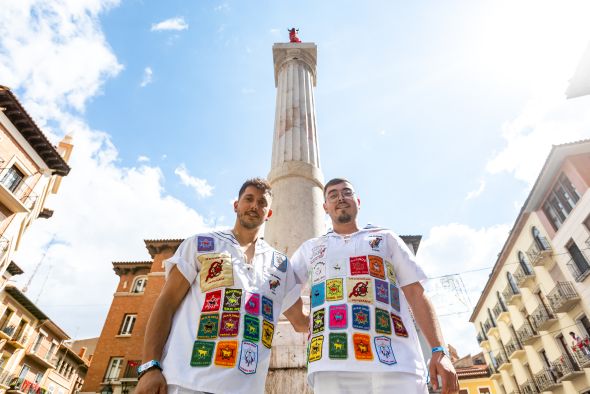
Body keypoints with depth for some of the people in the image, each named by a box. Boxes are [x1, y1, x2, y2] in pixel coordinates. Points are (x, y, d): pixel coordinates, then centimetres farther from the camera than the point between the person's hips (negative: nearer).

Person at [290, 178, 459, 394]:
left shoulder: (386, 238, 18)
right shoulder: (310, 248, 21)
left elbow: (416, 295, 11)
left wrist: (439, 351, 0)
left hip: (396, 362, 0)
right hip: (333, 363, 1)